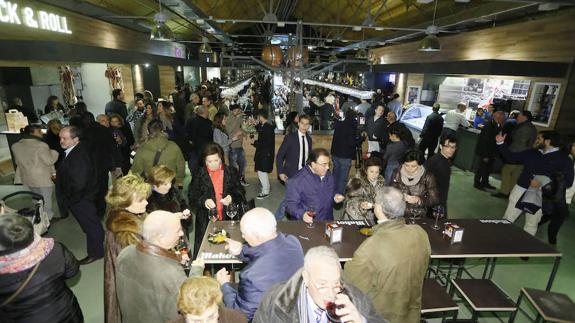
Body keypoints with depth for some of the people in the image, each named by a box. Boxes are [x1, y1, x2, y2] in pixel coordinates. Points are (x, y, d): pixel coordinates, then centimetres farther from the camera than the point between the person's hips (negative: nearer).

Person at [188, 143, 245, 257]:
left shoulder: (231, 171, 4)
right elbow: (192, 197, 0)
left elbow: (240, 192, 6)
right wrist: (203, 201, -20)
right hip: (206, 219, 0)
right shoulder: (199, 174, 2)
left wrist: (232, 198, -15)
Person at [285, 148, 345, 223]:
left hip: (327, 222, 6)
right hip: (307, 224, -5)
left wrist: (335, 196, 4)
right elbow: (291, 204, -13)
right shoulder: (297, 181, -15)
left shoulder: (328, 175, 7)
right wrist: (302, 214, -29)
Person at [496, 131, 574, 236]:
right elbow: (511, 157, 14)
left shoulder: (563, 159, -2)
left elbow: (568, 181, -10)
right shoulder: (531, 153, 9)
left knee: (531, 225, 9)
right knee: (507, 219, 6)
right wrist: (501, 143, 3)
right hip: (520, 190, 3)